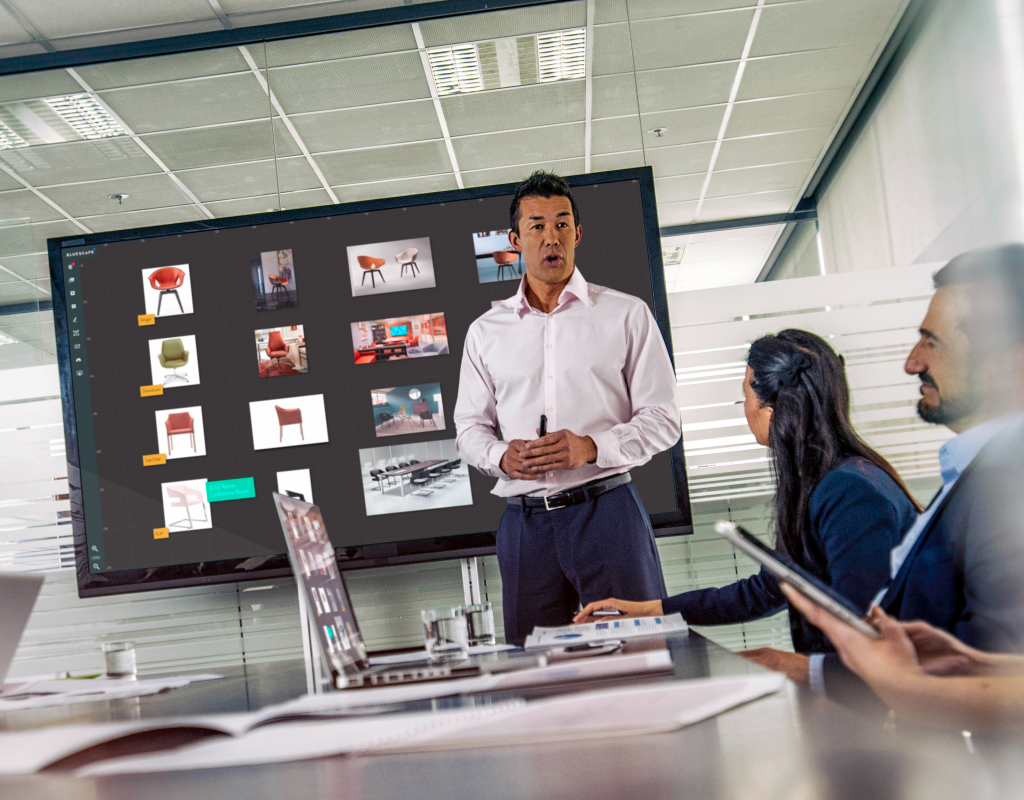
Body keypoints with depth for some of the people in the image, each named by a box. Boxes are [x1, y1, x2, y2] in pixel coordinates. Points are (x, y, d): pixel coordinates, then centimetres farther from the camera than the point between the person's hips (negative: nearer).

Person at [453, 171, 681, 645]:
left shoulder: (626, 315, 6)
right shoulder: (486, 331, 14)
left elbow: (662, 419, 2)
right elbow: (469, 427, 16)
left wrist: (591, 447, -14)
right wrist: (501, 456, -7)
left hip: (607, 511, -2)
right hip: (525, 521, 2)